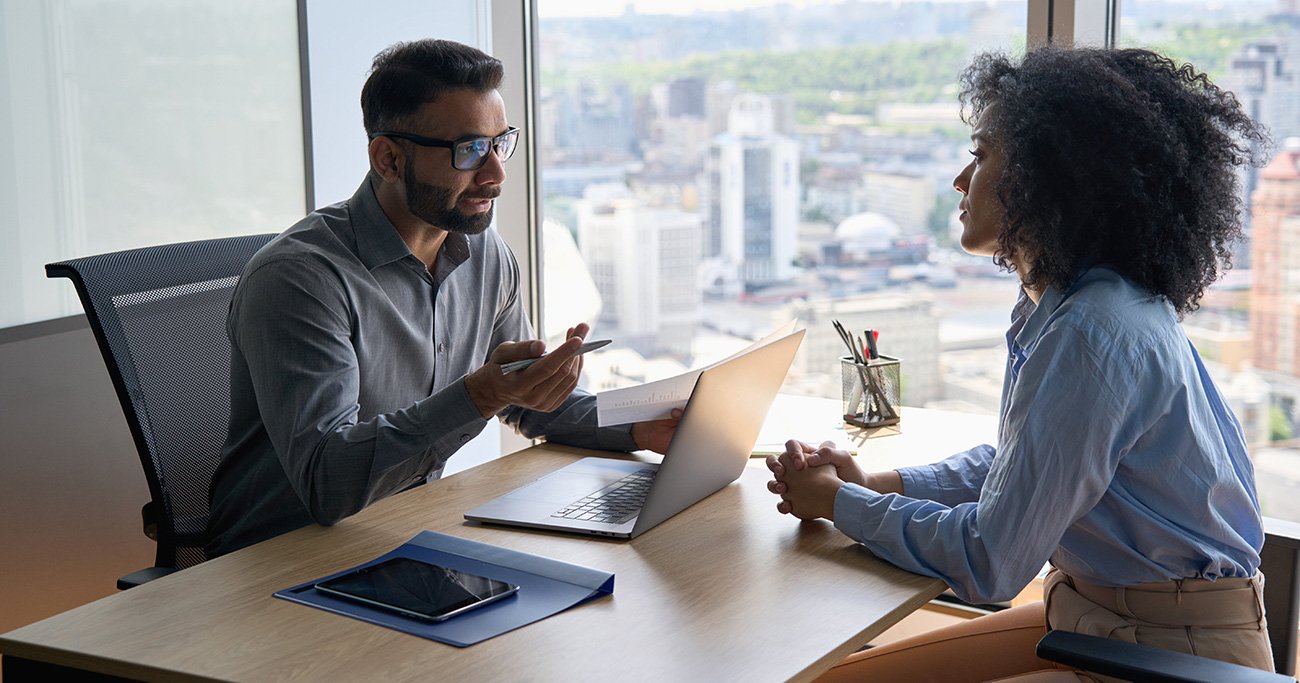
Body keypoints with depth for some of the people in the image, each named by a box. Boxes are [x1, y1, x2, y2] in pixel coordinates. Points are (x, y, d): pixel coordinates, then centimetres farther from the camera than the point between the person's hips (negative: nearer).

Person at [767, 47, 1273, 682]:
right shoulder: (1053, 304, 4)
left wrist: (838, 503, -10)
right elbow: (1009, 463, 17)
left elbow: (989, 562, -23)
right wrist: (869, 484, 3)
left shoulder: (1094, 333, -26)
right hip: (1087, 610, 9)